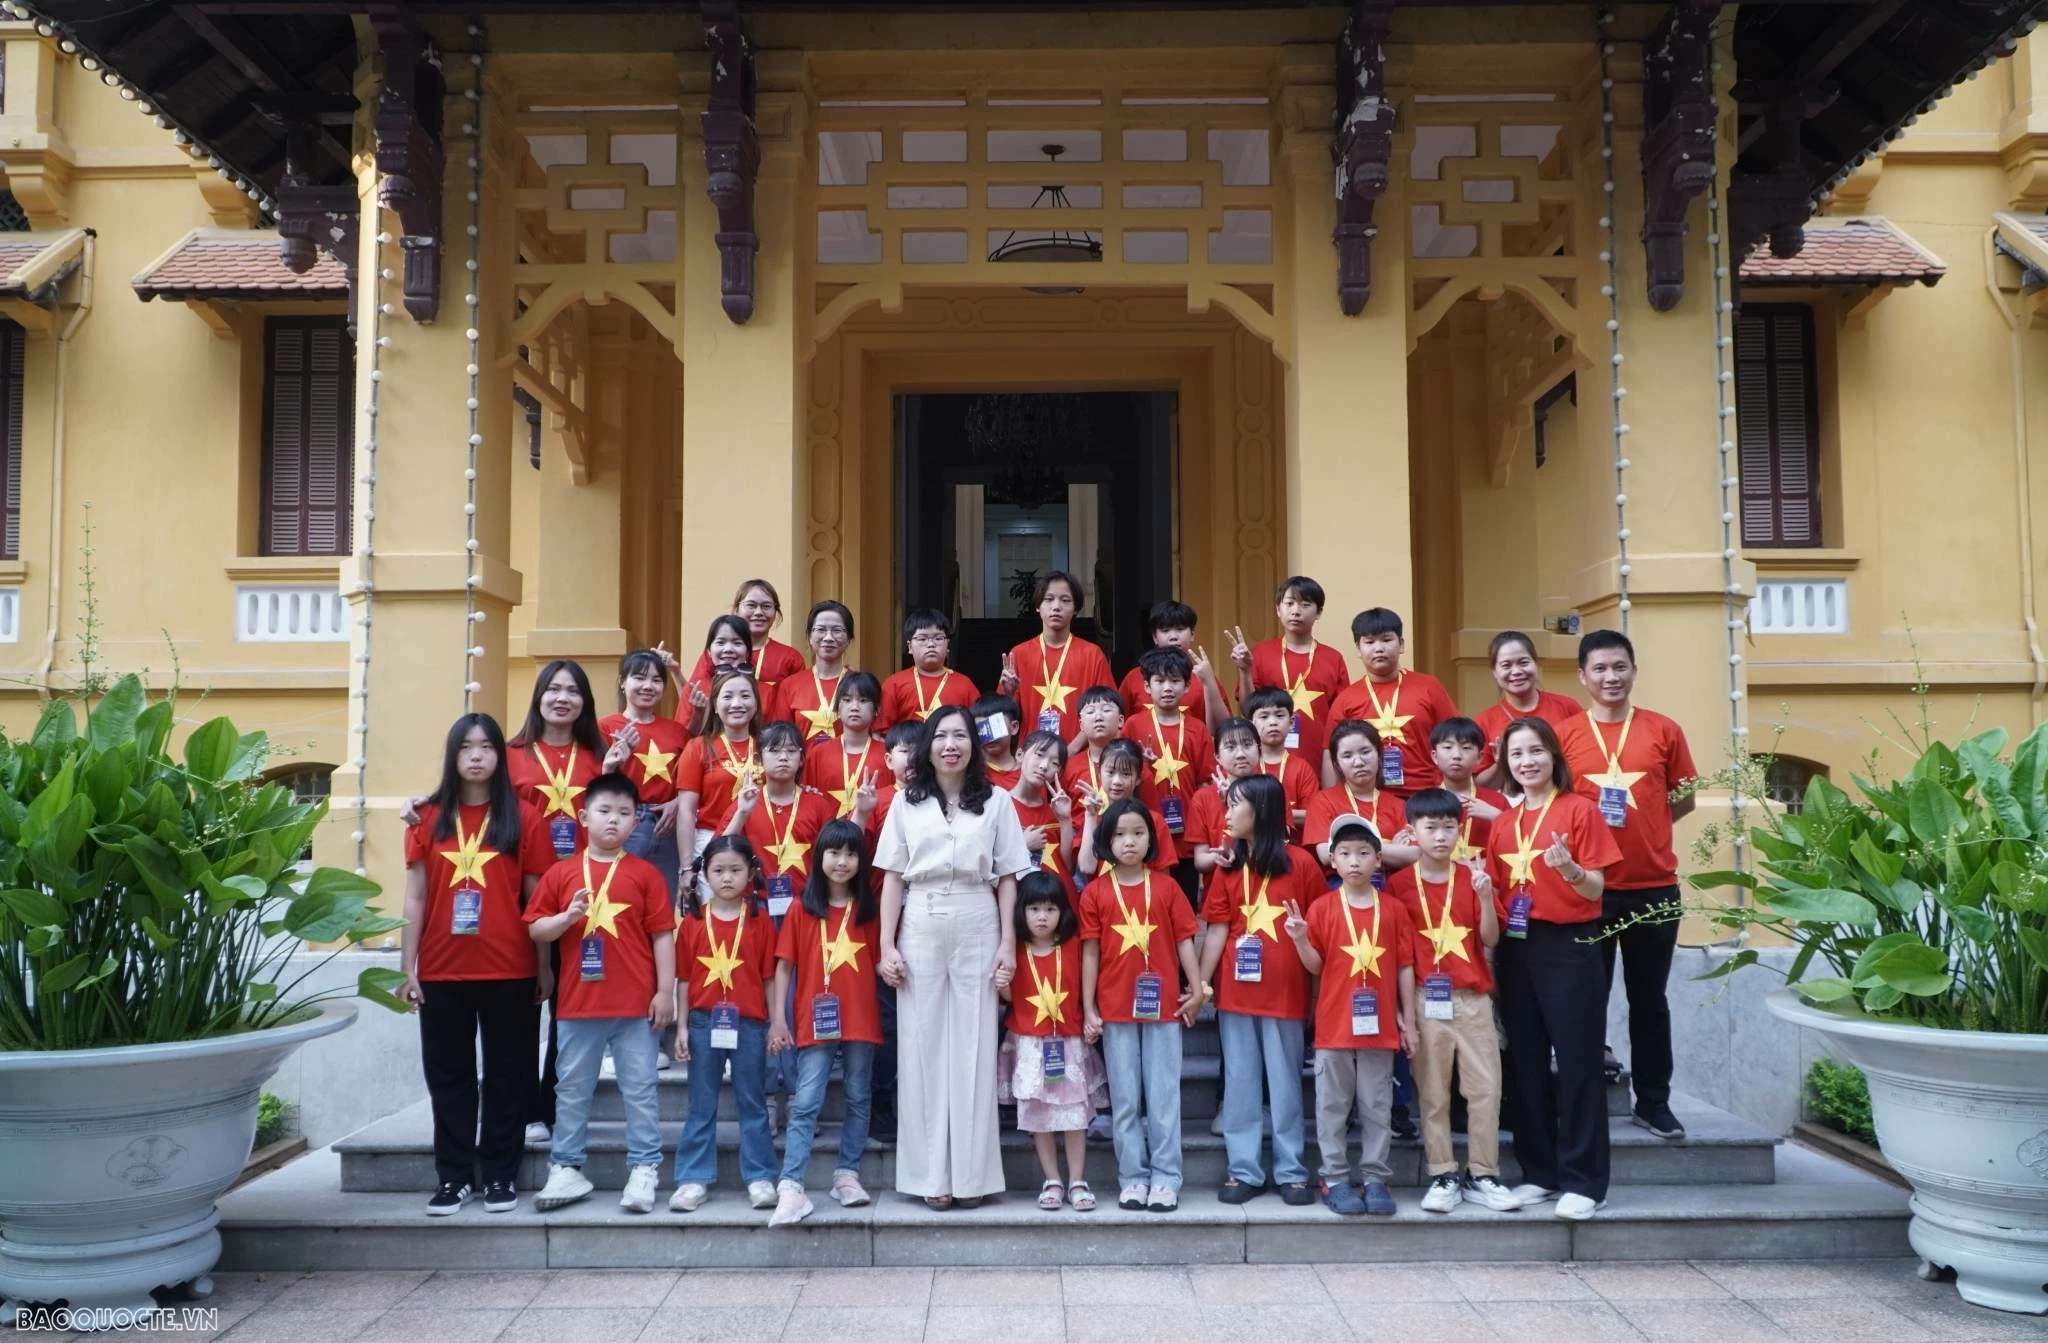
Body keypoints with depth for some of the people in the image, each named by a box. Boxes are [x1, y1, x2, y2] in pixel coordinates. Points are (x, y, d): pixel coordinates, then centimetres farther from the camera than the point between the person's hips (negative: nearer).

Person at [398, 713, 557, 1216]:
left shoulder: (523, 818, 0)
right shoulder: (428, 818, 5)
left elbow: (537, 900, 2)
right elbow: (415, 898, 5)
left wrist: (545, 966, 0)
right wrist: (407, 968, 0)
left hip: (510, 971, -1)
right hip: (442, 971, 2)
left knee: (507, 1074, 6)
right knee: (448, 1075, 8)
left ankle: (500, 1175, 17)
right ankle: (453, 1176, 18)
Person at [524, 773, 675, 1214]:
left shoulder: (645, 874, 0)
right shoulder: (562, 872, 4)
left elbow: (662, 935, 0)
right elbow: (535, 930, 6)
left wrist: (665, 992, -4)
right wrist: (568, 917, -14)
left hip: (636, 1003, -2)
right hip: (578, 1001, 2)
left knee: (640, 1089, 5)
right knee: (573, 1089, 11)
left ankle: (644, 1169, 12)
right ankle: (567, 1168, 22)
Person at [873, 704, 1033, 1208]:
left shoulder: (996, 802, 6)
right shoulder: (907, 802, 8)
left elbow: (1007, 879, 4)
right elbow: (892, 878, 6)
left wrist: (1008, 944, -4)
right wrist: (886, 947, -1)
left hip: (977, 931, -1)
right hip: (920, 931, 1)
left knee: (974, 1049, 1)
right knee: (922, 1048, 2)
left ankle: (973, 1172, 9)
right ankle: (930, 1173, 9)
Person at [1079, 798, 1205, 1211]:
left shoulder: (1165, 888, 2)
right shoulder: (1095, 892, 1)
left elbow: (1184, 941, 4)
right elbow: (1090, 952, 1)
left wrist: (1197, 989, -2)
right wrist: (1088, 1010, -1)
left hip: (1163, 1005, 0)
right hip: (1114, 1009, 0)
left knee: (1164, 1096, 4)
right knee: (1124, 1099, 7)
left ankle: (1166, 1179, 11)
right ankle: (1133, 1178, 15)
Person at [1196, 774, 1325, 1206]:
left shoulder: (1301, 863, -4)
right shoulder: (1229, 867, 6)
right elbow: (1217, 930, 4)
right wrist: (1200, 985, -2)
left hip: (1285, 992, -3)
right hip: (1235, 992, 3)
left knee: (1285, 1083, 6)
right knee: (1239, 1083, 7)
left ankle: (1292, 1172, 15)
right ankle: (1244, 1171, 15)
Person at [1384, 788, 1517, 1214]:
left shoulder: (1472, 876, 6)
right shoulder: (1398, 883, 1)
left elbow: (1490, 940, 1)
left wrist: (1485, 896, -14)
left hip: (1472, 999, 2)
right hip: (1425, 1000, -2)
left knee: (1486, 1088, 1)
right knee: (1432, 1092, 2)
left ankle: (1482, 1176, 11)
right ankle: (1442, 1178, 11)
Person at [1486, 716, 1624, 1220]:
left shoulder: (1579, 810, -3)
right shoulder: (1503, 822, 12)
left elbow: (1596, 888, -8)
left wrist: (1569, 867, -27)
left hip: (1569, 947, -5)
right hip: (1516, 949, 5)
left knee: (1577, 1063, -2)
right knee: (1526, 1063, 8)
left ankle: (1584, 1182, 3)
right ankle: (1539, 1173, 18)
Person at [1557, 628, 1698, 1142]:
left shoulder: (1664, 731, 2)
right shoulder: (1564, 735, 0)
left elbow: (1685, 800, 9)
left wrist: (1636, 823, -3)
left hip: (1654, 887, 1)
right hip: (1588, 887, -1)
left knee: (1649, 998, 10)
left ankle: (1653, 1102, 21)